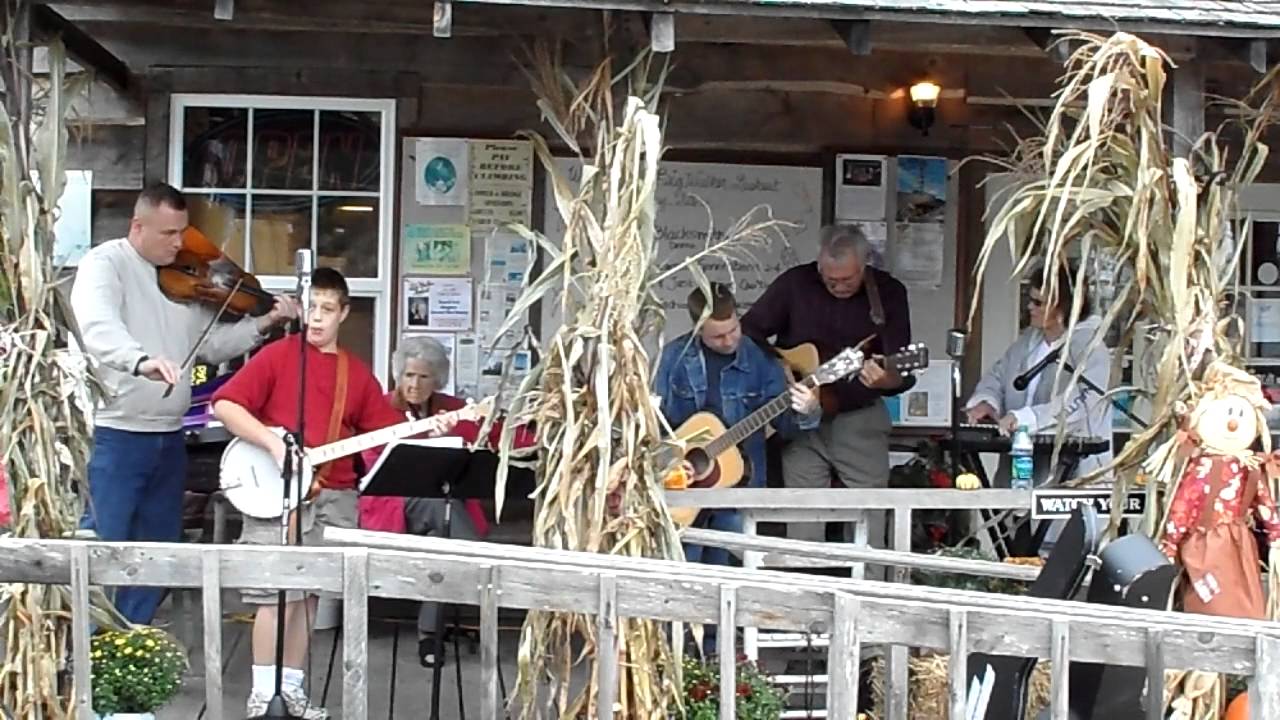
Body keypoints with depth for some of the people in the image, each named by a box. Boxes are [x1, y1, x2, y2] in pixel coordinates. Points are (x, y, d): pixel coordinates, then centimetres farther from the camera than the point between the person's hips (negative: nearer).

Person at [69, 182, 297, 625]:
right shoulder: (105, 265, -10)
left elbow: (212, 343, 17)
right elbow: (98, 330, -29)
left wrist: (264, 325, 3)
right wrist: (141, 361, -47)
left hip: (168, 438, 8)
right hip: (115, 436, -7)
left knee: (158, 555, 13)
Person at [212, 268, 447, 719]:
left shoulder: (356, 373, 12)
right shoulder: (277, 355, -3)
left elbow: (388, 429, 11)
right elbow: (224, 405, -10)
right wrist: (275, 445, -19)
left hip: (334, 496, 5)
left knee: (308, 592, 10)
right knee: (278, 591, -8)